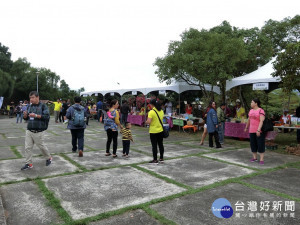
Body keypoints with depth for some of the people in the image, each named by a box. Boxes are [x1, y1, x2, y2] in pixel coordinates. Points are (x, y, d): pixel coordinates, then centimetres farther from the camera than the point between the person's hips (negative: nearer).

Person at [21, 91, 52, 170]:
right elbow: (27, 118, 18)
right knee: (27, 147, 4)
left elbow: (47, 116, -16)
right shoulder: (29, 106, 11)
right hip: (29, 131, 5)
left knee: (42, 146, 7)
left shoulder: (43, 106, -6)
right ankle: (28, 163, 15)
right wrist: (25, 115, -5)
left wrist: (36, 115, -23)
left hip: (39, 132, -5)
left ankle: (49, 158, 30)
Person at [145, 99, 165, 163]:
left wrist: (146, 122, -3)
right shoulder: (161, 111, 4)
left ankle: (155, 160, 9)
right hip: (161, 131, 6)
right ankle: (161, 158, 24)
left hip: (153, 131, -6)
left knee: (154, 145, 3)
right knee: (161, 144, 15)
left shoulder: (151, 112, -16)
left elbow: (149, 121, -23)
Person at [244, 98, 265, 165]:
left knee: (261, 144, -3)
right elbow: (249, 120, 21)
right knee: (253, 144, 10)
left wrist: (258, 130, -28)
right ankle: (254, 157, 21)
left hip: (259, 130, -7)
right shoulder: (251, 111, 11)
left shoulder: (261, 111, -11)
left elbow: (261, 121, -20)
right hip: (252, 130, 7)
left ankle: (261, 159, 2)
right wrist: (246, 127, 27)